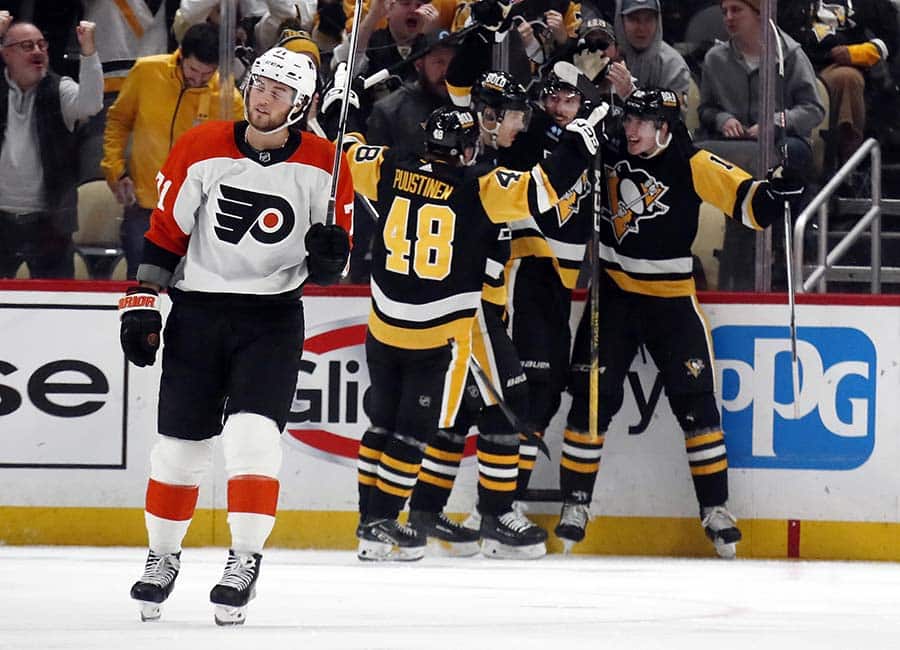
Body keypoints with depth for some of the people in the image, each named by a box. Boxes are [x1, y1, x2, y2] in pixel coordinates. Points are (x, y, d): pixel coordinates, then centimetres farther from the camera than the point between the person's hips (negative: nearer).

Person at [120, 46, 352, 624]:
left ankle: (246, 560, -12)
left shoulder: (323, 166, -6)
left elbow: (329, 268, 1)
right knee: (180, 441, 7)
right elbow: (164, 232, 2)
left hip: (273, 317, -1)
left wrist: (329, 256, -22)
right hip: (197, 311, 1)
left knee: (252, 435, -17)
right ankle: (163, 556, 25)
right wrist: (142, 305, -1)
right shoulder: (201, 150, -5)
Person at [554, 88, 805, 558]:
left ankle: (715, 510, 3)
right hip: (613, 291, 3)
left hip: (670, 296, -3)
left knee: (695, 402, -5)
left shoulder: (692, 166, -14)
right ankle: (575, 505, 7)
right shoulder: (611, 153, -3)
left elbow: (747, 200, -21)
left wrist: (776, 191, -42)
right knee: (593, 397, -1)